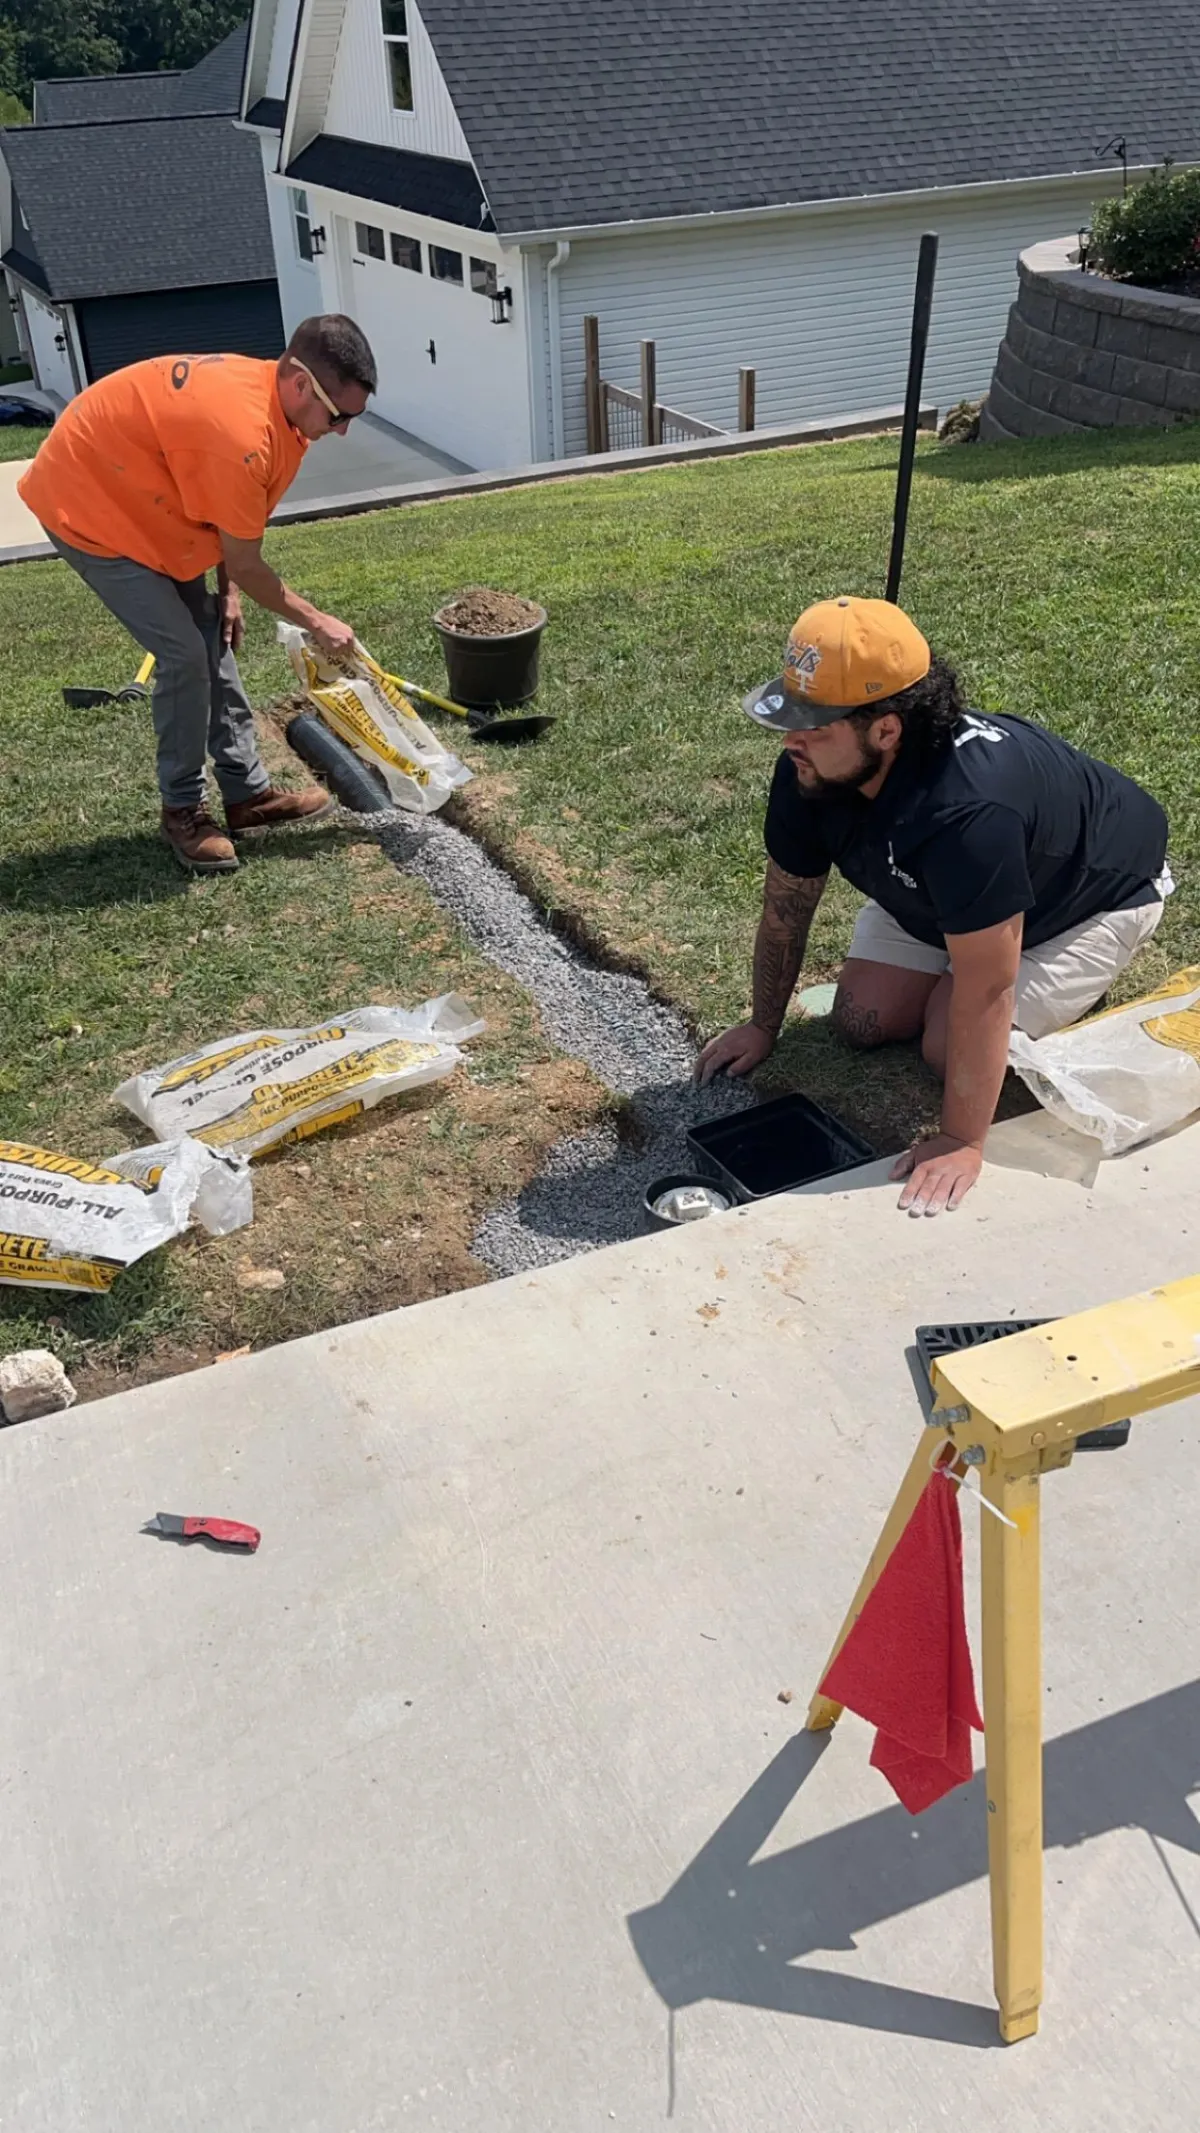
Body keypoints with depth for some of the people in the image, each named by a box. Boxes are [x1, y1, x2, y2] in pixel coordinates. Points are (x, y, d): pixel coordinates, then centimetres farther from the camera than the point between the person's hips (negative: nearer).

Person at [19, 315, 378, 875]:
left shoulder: (262, 390, -5)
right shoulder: (241, 433, -34)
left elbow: (226, 512, 7)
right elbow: (246, 565, -23)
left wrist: (226, 593, 2)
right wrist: (317, 623, -11)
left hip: (133, 494, 10)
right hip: (86, 507, -10)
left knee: (213, 639, 9)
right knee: (185, 654, -12)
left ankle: (247, 791, 17)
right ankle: (182, 808, 4)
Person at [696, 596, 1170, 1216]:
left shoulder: (966, 812, -47)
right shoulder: (807, 770, -25)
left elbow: (984, 996, -41)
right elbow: (785, 908, -9)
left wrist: (961, 1144, -35)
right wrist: (763, 1026, 1)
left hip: (1099, 891, -6)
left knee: (950, 1046, -15)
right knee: (862, 1022, -1)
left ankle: (1069, 982, 11)